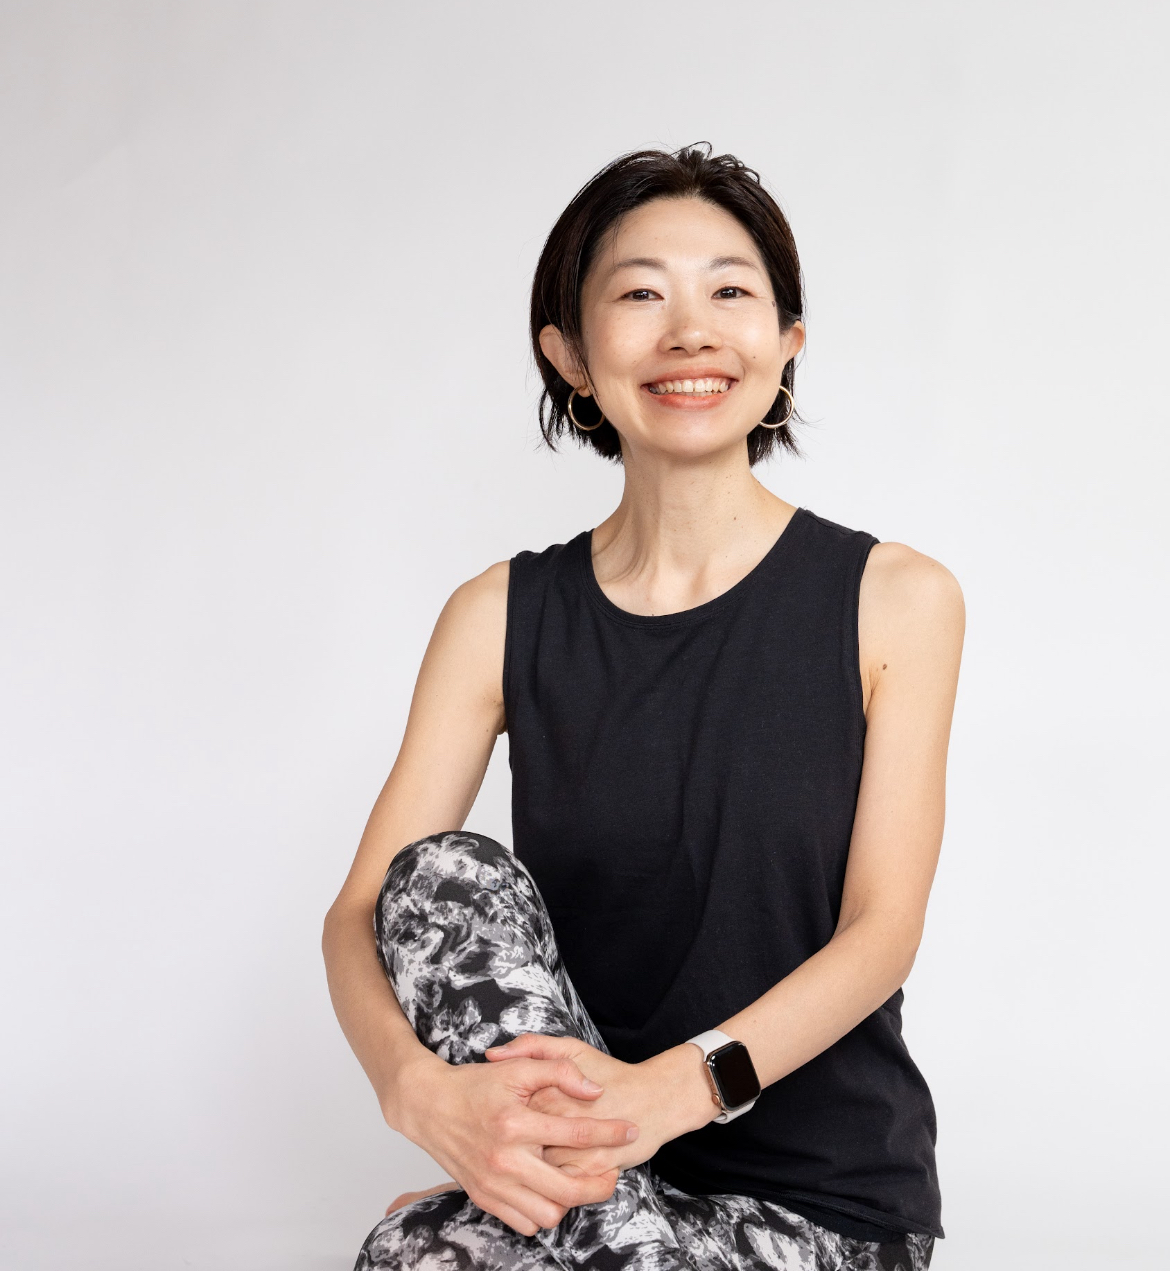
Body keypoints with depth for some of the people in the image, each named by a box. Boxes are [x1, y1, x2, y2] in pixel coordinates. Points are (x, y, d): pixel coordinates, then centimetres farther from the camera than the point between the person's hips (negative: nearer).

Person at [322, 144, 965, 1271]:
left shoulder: (896, 599, -4)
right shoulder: (500, 617, 1)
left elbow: (882, 926, -10)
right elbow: (364, 911, -6)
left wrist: (677, 1086, -27)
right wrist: (421, 1087, -28)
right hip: (589, 1164, 4)